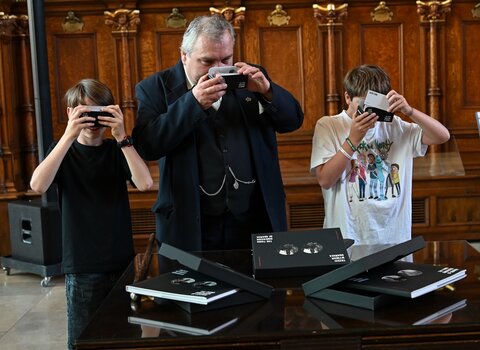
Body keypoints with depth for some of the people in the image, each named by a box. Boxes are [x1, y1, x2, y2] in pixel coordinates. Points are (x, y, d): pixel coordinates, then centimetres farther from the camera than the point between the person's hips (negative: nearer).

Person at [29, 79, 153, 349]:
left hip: (122, 261, 1)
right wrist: (69, 136, -22)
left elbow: (145, 183, -12)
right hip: (81, 266, -1)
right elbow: (38, 185, -18)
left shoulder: (117, 151, 5)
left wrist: (122, 137, -19)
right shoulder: (63, 152, 2)